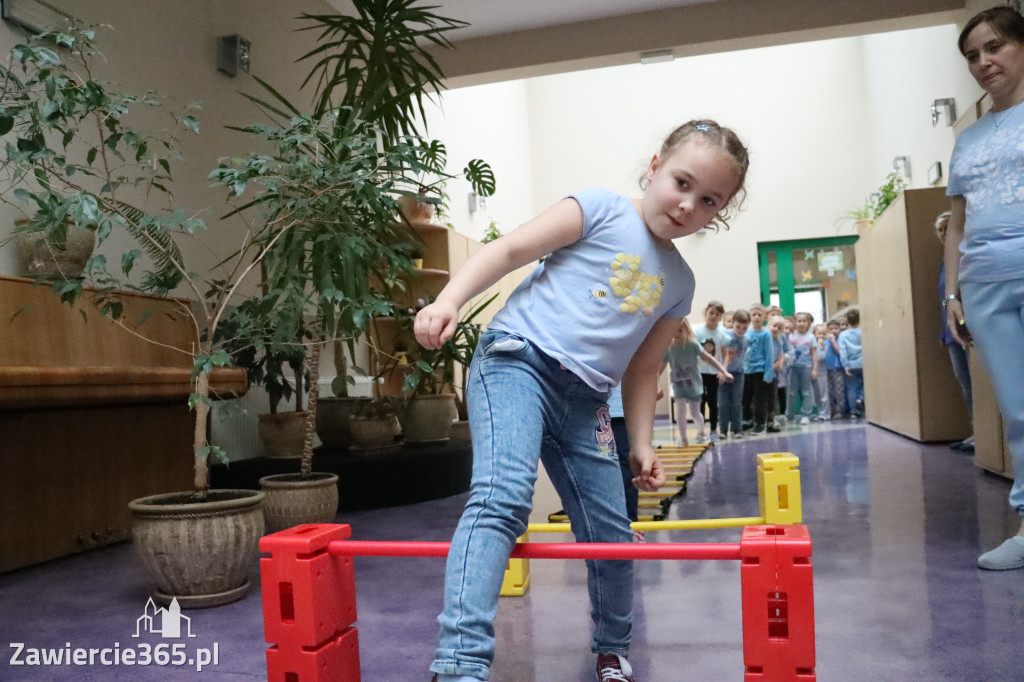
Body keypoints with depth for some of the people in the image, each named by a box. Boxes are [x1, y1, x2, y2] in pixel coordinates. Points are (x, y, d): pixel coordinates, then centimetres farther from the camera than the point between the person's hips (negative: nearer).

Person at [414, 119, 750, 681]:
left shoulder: (679, 282, 16)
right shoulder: (602, 210, -1)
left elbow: (642, 369, 20)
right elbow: (509, 250, -8)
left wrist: (642, 442, 13)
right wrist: (448, 300, -22)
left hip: (584, 402, 6)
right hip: (517, 361, -6)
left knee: (612, 535, 9)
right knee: (502, 495, -29)